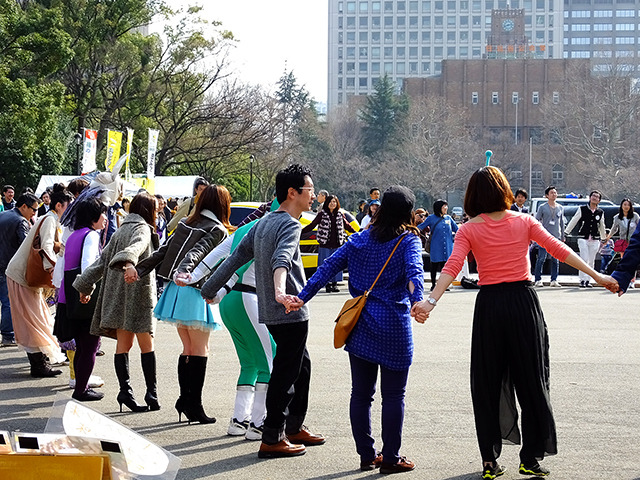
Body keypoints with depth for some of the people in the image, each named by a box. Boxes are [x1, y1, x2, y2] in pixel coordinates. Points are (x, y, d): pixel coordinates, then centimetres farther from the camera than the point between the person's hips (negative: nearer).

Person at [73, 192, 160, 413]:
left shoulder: (120, 231, 19)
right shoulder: (142, 228, -5)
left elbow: (102, 260, 20)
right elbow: (137, 246, -28)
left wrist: (85, 286, 22)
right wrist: (129, 262, -48)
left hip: (118, 295, 7)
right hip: (137, 293, -7)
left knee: (123, 344, 5)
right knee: (146, 344, -1)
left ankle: (125, 390, -5)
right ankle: (151, 393, -2)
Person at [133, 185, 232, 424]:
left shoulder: (186, 223, 13)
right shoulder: (217, 230, -7)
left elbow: (163, 250, 9)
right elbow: (197, 252, -23)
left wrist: (139, 270, 8)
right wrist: (184, 272, -36)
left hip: (176, 289, 7)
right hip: (194, 291, -7)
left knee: (188, 348, 14)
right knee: (200, 350, -2)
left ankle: (184, 399, 13)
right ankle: (194, 404, -4)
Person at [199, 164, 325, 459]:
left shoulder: (264, 223, 15)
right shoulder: (290, 225, -14)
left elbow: (237, 256, 17)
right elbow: (281, 260, -34)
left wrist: (209, 289, 22)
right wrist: (280, 291, -51)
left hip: (270, 312, 10)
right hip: (290, 313, -10)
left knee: (301, 365, 21)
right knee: (285, 373, -5)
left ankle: (294, 428, 29)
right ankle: (272, 439, -2)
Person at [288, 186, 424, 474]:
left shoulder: (360, 240, 10)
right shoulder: (408, 239, -3)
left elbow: (329, 266, 2)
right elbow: (414, 270, -22)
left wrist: (303, 297, -1)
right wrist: (417, 300, -37)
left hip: (360, 325, 4)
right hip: (393, 326, -4)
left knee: (361, 393, 10)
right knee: (393, 395, 4)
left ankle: (366, 455, 15)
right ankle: (390, 458, 6)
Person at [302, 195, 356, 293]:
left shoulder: (339, 215, 9)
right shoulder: (322, 214, -1)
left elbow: (347, 225, 23)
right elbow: (312, 225, -2)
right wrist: (300, 232, -10)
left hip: (337, 245, 3)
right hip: (325, 245, -3)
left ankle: (334, 284, 13)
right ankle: (328, 285, 5)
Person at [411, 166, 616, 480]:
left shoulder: (469, 230, -1)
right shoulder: (524, 222, 3)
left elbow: (452, 266, -15)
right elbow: (558, 249, 0)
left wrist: (431, 301, -23)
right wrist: (597, 276, 2)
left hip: (489, 305, 0)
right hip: (524, 301, 0)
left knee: (487, 383, 9)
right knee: (532, 380, 8)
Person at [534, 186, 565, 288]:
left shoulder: (560, 208, 14)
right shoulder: (542, 207, 2)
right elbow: (536, 221, 2)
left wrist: (563, 237, 19)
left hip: (556, 237, 4)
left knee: (555, 260, 3)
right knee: (541, 259, -7)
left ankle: (554, 280, 7)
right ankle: (538, 280, -4)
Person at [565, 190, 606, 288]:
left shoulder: (600, 212, 10)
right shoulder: (582, 209, 1)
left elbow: (602, 227, 22)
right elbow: (573, 221, 5)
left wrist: (604, 239, 29)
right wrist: (565, 233, 4)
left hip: (594, 240, 3)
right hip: (583, 238, -3)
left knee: (591, 261, 3)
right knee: (584, 259, -12)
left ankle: (587, 281, 10)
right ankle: (582, 280, -10)